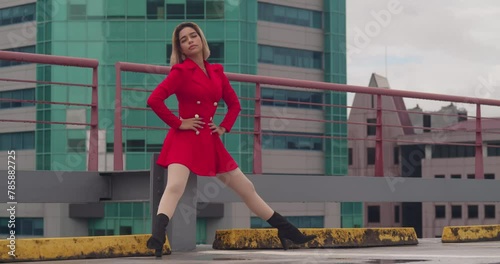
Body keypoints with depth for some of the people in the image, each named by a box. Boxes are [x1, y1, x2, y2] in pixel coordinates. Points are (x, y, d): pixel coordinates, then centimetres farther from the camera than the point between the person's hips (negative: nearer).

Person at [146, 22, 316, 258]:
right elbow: (154, 99, -17)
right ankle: (157, 239, -43)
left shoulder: (216, 71, 11)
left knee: (246, 188, 12)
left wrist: (224, 127, 8)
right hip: (184, 139, -6)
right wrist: (178, 123, -14)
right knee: (175, 187, -30)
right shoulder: (181, 71, -6)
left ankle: (288, 233, 22)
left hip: (209, 141, 6)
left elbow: (234, 104, 22)